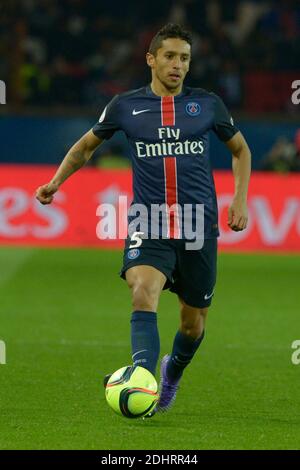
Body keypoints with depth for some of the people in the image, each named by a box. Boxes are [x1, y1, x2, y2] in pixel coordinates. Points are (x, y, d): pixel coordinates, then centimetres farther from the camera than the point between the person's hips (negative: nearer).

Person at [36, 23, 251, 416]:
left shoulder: (207, 104, 5)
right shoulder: (126, 105, 4)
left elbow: (240, 149, 20)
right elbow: (86, 146, 19)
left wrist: (240, 199, 8)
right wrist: (56, 181, 5)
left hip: (199, 226, 1)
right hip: (148, 225, -1)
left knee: (193, 322, 9)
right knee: (144, 294, -29)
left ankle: (173, 372, 41)